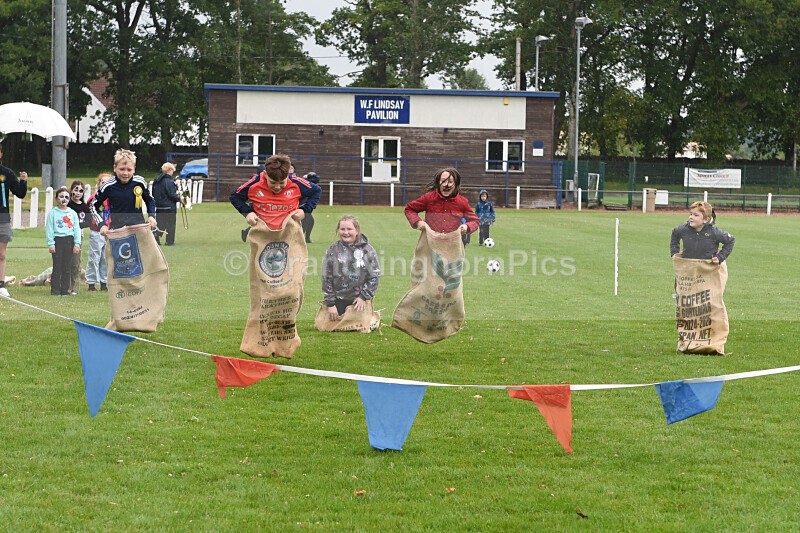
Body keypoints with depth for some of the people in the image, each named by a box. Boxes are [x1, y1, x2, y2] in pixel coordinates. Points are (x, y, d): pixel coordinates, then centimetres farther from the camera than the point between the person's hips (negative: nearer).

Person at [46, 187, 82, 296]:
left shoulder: (73, 213, 10)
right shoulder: (52, 213, 2)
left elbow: (77, 229, 10)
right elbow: (49, 229, 0)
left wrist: (77, 244, 2)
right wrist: (51, 244, -7)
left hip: (69, 240, 3)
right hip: (57, 240, -3)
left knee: (67, 267, 4)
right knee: (57, 267, -3)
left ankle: (65, 290, 10)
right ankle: (55, 290, 1)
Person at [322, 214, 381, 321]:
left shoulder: (367, 250, -5)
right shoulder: (333, 251, -3)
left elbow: (375, 276, -3)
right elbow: (326, 278, -2)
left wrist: (364, 297, -9)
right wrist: (330, 304, -5)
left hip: (360, 300, -1)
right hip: (339, 300, 1)